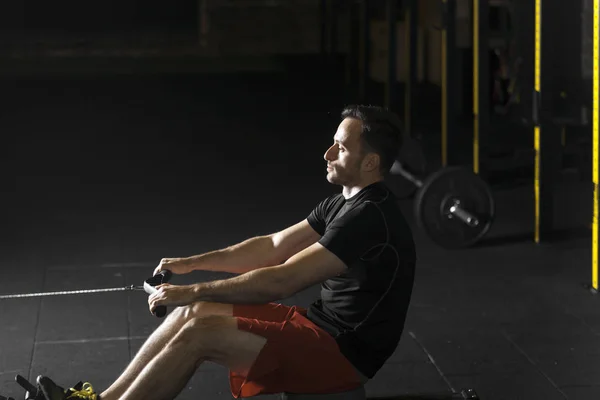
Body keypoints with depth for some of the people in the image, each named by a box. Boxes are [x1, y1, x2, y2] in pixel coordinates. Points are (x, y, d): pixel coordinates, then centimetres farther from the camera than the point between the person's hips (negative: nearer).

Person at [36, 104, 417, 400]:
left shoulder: (370, 218, -24)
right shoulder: (346, 202, 9)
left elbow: (283, 280, -27)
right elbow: (274, 246, 15)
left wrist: (193, 292, -21)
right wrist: (194, 263, 8)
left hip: (345, 350, -10)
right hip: (325, 324, 10)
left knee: (199, 334, -16)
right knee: (195, 313, 6)